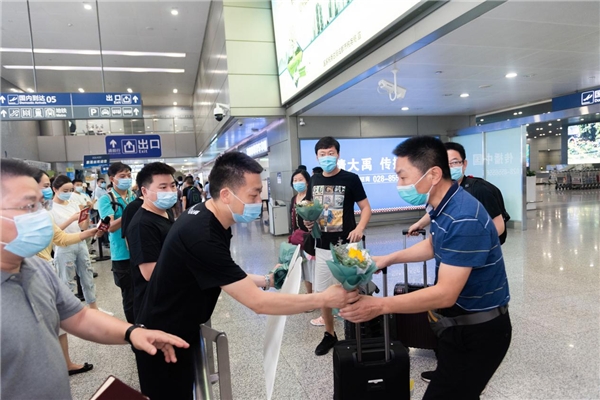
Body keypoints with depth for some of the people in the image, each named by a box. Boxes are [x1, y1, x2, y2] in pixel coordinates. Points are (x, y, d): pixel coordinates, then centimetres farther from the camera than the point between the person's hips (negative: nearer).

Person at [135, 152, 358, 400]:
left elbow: (228, 276, 8)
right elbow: (257, 303, -32)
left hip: (182, 331, 8)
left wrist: (267, 280, -3)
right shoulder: (202, 236, -34)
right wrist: (324, 299, -27)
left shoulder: (207, 218, -5)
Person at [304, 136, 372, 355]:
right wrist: (307, 220, -6)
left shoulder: (351, 179, -8)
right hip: (322, 246, 5)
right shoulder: (314, 180, 6)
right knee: (321, 293, 12)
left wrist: (360, 228, -22)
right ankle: (329, 334, 32)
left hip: (345, 246, -4)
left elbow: (366, 208, -5)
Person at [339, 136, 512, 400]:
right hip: (459, 324, 9)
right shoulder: (443, 205, 0)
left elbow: (446, 294, -32)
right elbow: (433, 246, 18)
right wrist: (388, 259, 10)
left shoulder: (464, 219, -31)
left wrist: (380, 306, -32)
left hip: (478, 331, -9)